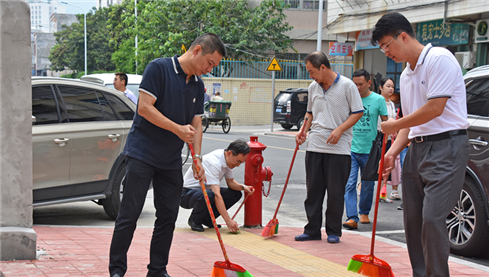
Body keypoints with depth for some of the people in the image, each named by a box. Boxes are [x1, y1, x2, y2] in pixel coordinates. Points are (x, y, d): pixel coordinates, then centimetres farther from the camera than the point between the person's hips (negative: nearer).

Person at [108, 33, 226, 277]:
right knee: (129, 214, -6)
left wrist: (197, 158, 3)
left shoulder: (198, 85, 11)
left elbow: (196, 124, 15)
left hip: (171, 160, 7)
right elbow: (144, 108, -17)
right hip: (142, 154, -7)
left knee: (168, 216, 7)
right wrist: (178, 129, -16)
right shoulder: (159, 68, -11)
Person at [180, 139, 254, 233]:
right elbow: (217, 195, -37)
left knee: (236, 194, -5)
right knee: (208, 196, -40)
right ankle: (194, 220, -9)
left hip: (203, 190, 9)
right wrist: (228, 221, -41)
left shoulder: (228, 159, -5)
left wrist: (243, 187, -15)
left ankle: (206, 219, 4)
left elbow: (231, 182, 8)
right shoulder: (213, 163, -32)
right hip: (186, 193, -9)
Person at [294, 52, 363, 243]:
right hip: (315, 146, 5)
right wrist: (303, 130, 8)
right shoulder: (313, 87, 12)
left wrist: (339, 129, -16)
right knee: (313, 190, 7)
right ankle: (312, 230, 15)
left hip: (338, 148, -5)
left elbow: (358, 112, -5)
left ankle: (333, 231, 11)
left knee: (335, 192, 0)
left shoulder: (347, 85, -6)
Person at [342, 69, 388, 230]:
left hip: (369, 150, 0)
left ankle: (364, 212, 31)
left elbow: (385, 123, 6)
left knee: (368, 185, 12)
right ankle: (352, 218, -13)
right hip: (351, 149, 0)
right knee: (350, 184, -10)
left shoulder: (378, 100, -1)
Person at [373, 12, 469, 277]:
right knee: (412, 219, 8)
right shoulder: (406, 75, 19)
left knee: (432, 218, -16)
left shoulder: (439, 59, -10)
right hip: (416, 149, 9)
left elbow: (435, 108, -17)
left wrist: (395, 125, -5)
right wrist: (392, 152, 8)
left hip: (446, 147, -9)